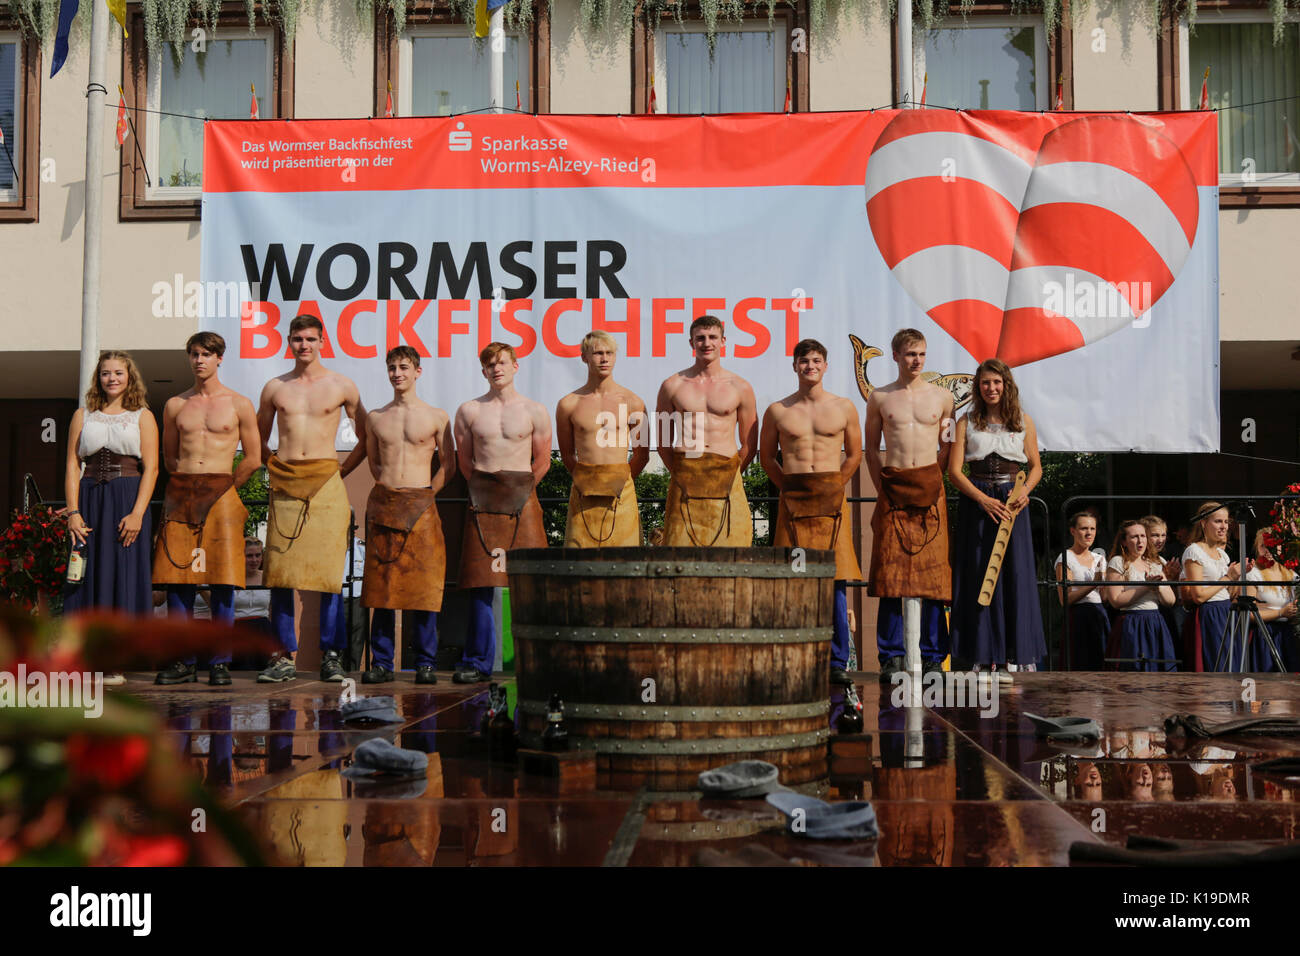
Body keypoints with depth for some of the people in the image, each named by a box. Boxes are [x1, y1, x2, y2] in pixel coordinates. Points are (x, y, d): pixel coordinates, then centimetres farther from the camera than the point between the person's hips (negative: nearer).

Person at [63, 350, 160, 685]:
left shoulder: (142, 417, 6)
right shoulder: (83, 416, 12)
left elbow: (151, 469, -1)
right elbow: (72, 465, 7)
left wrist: (137, 513, -12)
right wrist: (73, 511, -5)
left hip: (128, 500, -2)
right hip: (89, 499, 2)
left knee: (123, 574, -3)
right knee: (87, 574, -1)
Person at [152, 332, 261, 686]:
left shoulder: (239, 405, 5)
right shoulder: (175, 405, 12)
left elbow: (253, 458, 7)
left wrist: (224, 487, 8)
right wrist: (188, 483, 12)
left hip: (221, 493, -3)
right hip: (180, 491, 3)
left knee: (222, 582, -6)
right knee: (177, 578, -1)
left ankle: (220, 662, 1)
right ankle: (183, 661, 7)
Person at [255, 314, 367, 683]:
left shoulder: (342, 386, 7)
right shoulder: (274, 387, 12)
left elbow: (366, 437, 13)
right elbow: (258, 440, 23)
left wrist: (341, 471, 6)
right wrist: (274, 467, 10)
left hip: (326, 485, -2)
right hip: (284, 485, 2)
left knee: (330, 571, -4)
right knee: (280, 572, -2)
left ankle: (330, 655, 3)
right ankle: (284, 656, 5)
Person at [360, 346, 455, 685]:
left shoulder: (437, 417, 5)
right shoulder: (375, 417, 12)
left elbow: (449, 465, 9)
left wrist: (424, 494, 2)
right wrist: (390, 489, 11)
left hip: (421, 505, -2)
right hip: (383, 504, 2)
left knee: (425, 585, -4)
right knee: (381, 584, 0)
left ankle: (425, 663, 2)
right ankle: (381, 662, 6)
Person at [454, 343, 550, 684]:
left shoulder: (534, 411, 6)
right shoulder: (469, 411, 8)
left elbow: (543, 462, 11)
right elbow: (464, 461, 16)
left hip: (522, 499, -1)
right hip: (482, 501, 1)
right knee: (480, 582, -1)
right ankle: (478, 661, 7)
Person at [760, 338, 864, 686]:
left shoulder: (843, 408, 8)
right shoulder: (777, 411, 7)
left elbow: (854, 455, 16)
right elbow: (766, 457, 17)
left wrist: (832, 487, 10)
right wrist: (790, 488, 11)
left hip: (832, 501, 0)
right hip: (793, 500, 0)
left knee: (836, 580, -2)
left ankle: (837, 662, 5)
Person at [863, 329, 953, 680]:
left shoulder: (942, 396, 9)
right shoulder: (879, 398, 9)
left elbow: (948, 447, 15)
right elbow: (871, 448, 14)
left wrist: (934, 483, 5)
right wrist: (883, 488, 5)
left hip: (930, 490, 0)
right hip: (894, 490, 0)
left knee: (933, 570, -2)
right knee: (891, 570, -3)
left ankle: (933, 656, 4)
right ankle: (892, 656, 2)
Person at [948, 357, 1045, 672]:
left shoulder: (1024, 422, 7)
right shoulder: (967, 422, 3)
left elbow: (1035, 466, 11)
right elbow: (954, 470, -2)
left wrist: (1024, 490, -9)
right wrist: (983, 499, -13)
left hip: (1012, 502, 1)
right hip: (975, 502, 0)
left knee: (1015, 573, 0)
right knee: (978, 574, 0)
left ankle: (1016, 654, 8)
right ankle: (985, 655, 6)